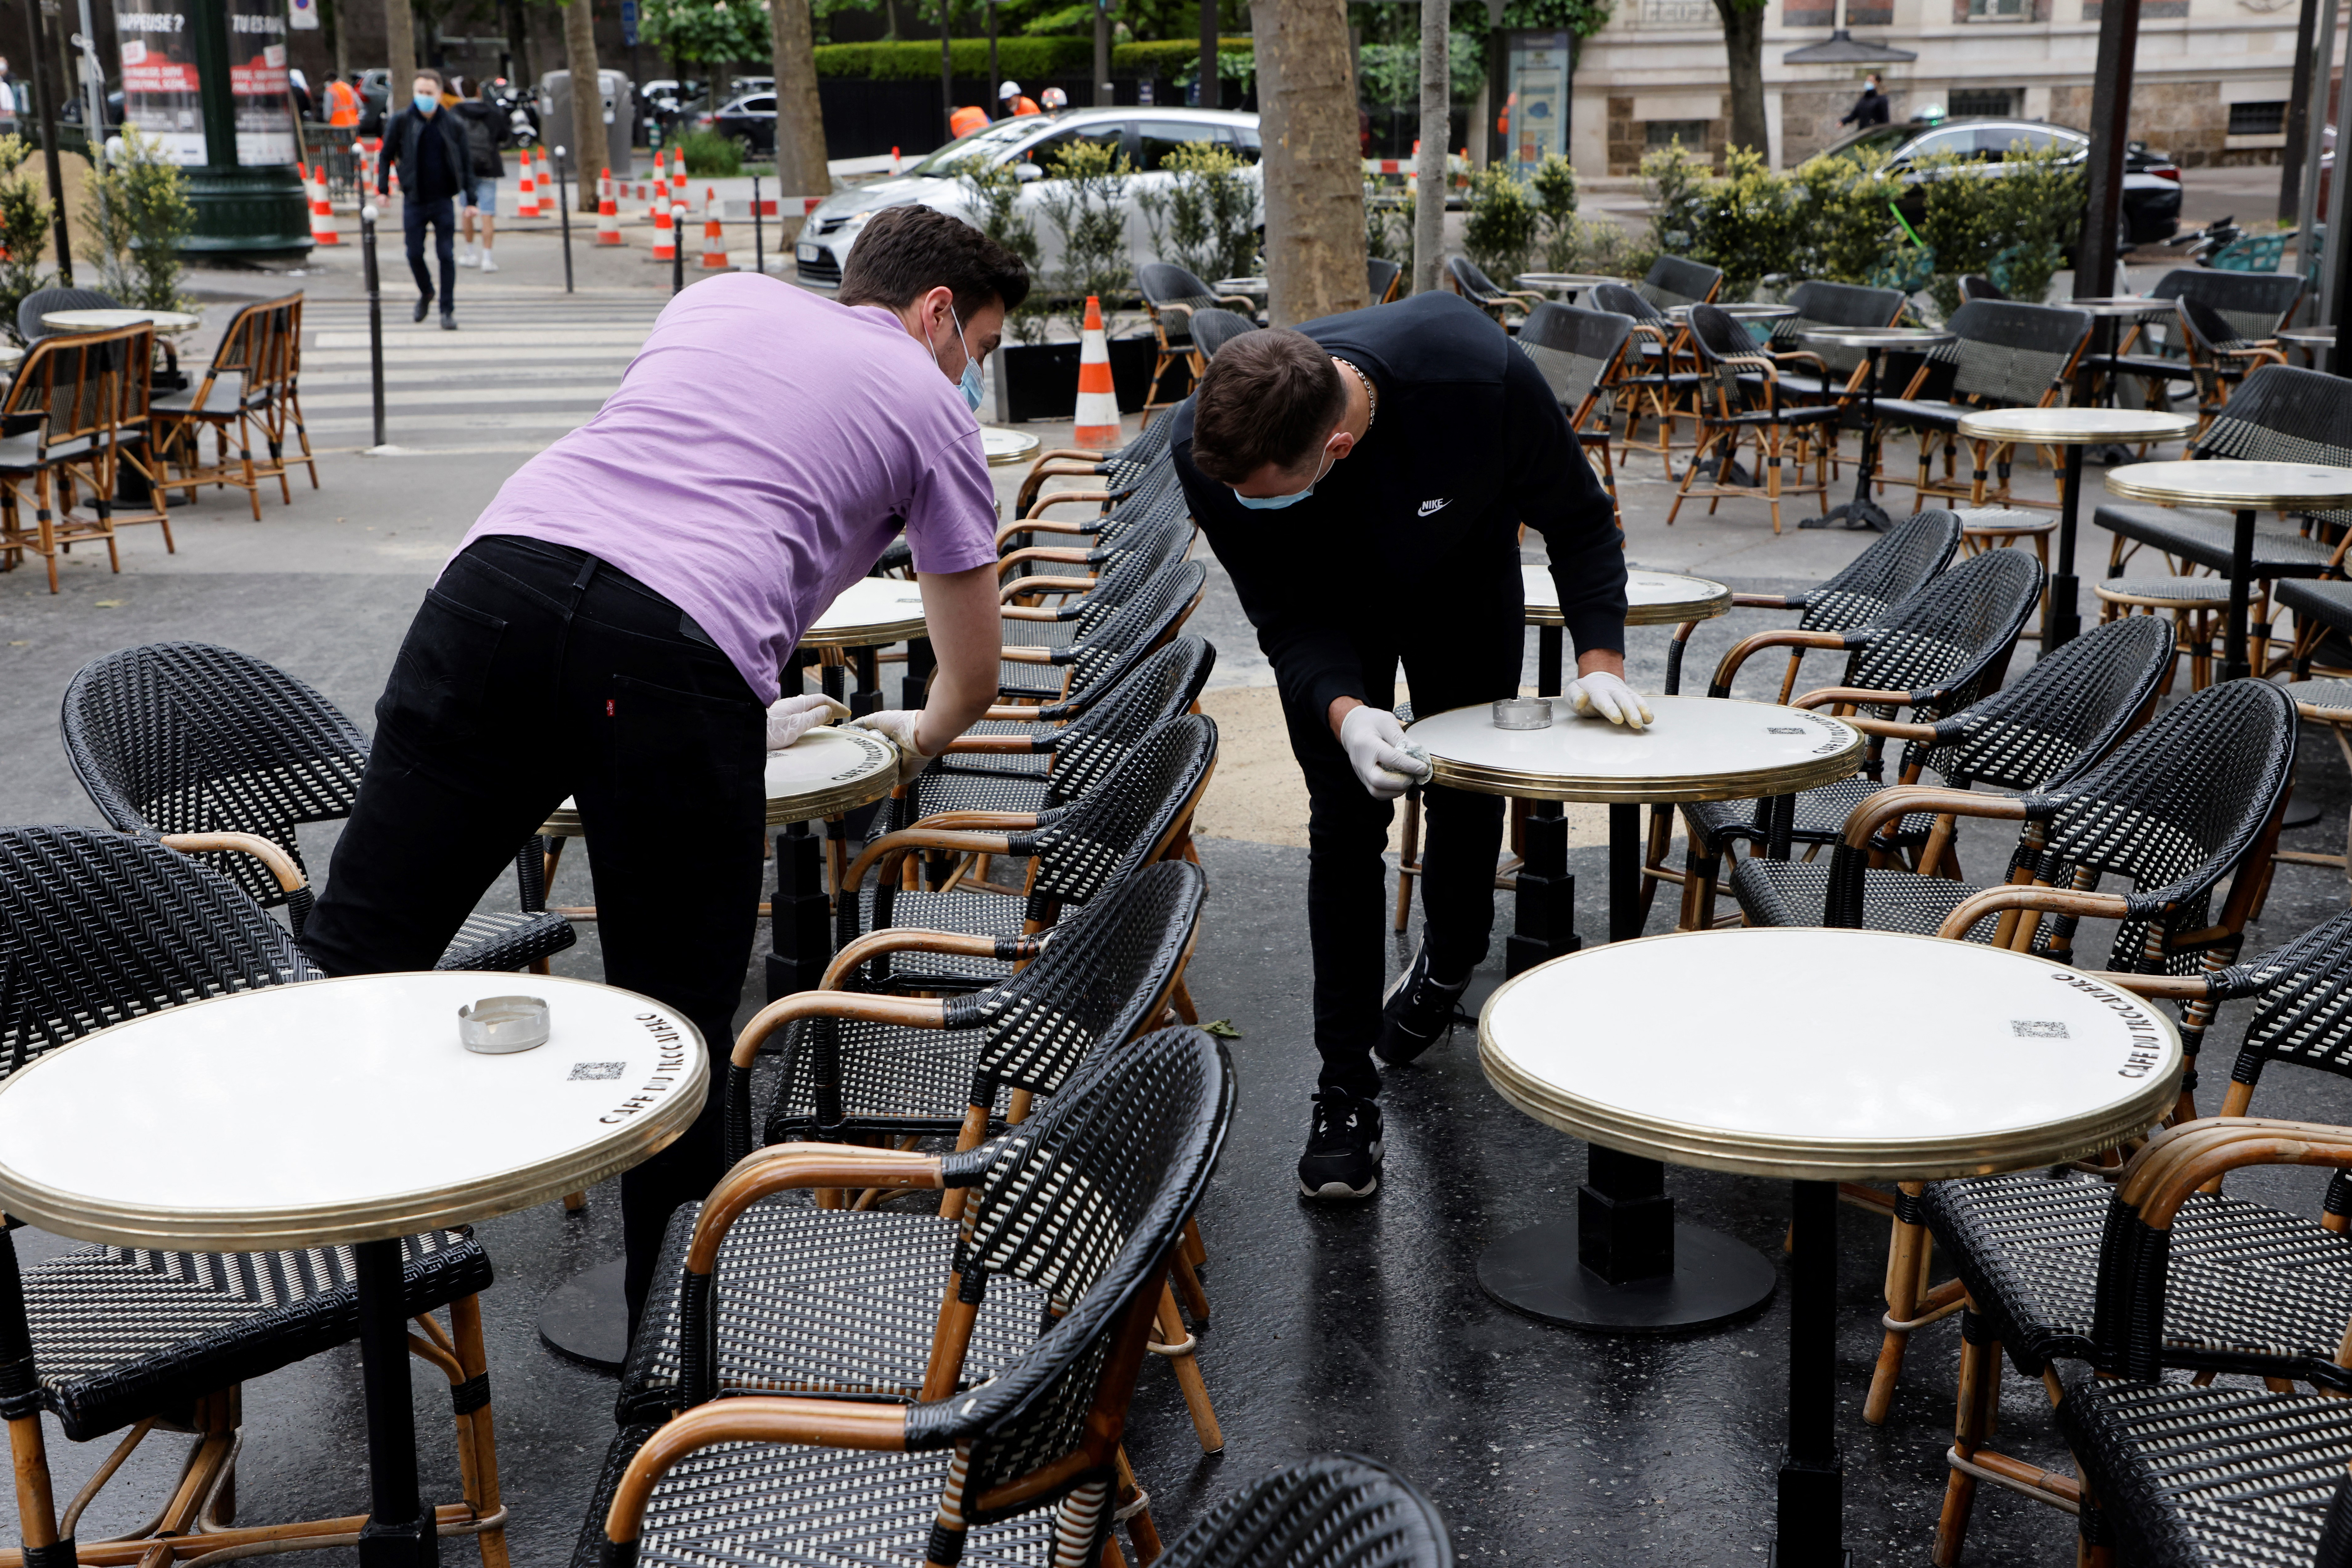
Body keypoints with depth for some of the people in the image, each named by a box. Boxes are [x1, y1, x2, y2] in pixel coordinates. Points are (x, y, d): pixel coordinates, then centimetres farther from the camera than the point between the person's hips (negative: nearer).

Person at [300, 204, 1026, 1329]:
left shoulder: (723, 297, 33)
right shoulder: (929, 404, 21)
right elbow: (974, 673, 26)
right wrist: (918, 738, 50)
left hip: (502, 571, 4)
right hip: (681, 653, -4)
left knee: (355, 950, 6)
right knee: (675, 1027, 8)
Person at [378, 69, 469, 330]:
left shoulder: (452, 125, 1)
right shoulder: (402, 122, -1)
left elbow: (466, 164, 6)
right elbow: (386, 156, 7)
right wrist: (383, 188, -1)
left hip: (444, 200, 0)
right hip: (414, 200, 0)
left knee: (447, 255, -2)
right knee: (415, 254, 3)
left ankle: (448, 309, 6)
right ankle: (426, 293, 31)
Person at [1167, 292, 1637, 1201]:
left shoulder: (1480, 375, -42)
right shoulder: (1208, 447, -38)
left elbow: (1578, 519, -22)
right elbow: (1285, 616, -26)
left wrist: (1600, 656, -32)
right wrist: (1342, 710, -45)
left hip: (1462, 586, 1)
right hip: (1329, 610, 0)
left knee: (1467, 793, 11)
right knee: (1345, 820, -9)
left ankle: (1448, 961, 45)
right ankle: (1345, 1093, 1)